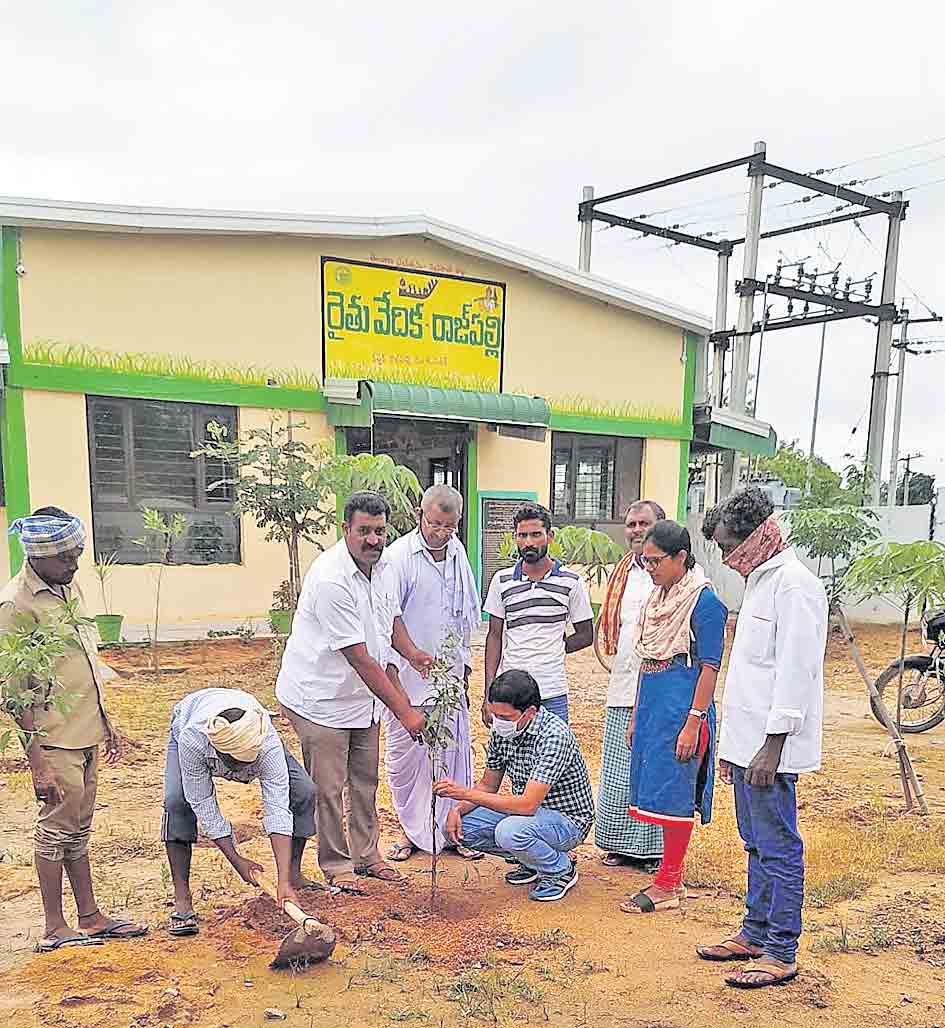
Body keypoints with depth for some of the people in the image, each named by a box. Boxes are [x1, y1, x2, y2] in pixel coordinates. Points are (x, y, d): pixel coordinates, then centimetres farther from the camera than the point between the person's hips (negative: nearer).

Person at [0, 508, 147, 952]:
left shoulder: (69, 587, 9)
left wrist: (105, 721, 20)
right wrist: (39, 762, -20)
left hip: (85, 733, 8)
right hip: (54, 740, -8)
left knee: (79, 828, 16)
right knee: (58, 828, 3)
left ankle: (90, 917, 27)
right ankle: (54, 930, 18)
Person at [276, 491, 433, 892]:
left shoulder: (382, 565, -2)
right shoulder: (330, 580, -29)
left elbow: (391, 617, 17)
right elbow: (360, 660, -29)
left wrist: (412, 653, -3)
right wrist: (404, 712, -27)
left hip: (362, 696, 8)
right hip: (320, 697, -8)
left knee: (364, 780, 17)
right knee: (329, 788, 4)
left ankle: (365, 855, 33)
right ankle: (336, 865, 22)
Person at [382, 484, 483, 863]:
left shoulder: (458, 552, 7)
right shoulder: (399, 555, -14)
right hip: (407, 677, -5)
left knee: (455, 752, 9)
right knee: (405, 754, 8)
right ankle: (411, 830, 26)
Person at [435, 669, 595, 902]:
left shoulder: (554, 735, -30)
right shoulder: (501, 730, -6)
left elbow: (527, 804, -34)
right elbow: (488, 785, 7)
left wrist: (466, 793, -33)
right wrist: (459, 809, -13)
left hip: (567, 819, -8)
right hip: (528, 810, 8)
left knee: (510, 832, -35)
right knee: (460, 825, -6)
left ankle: (562, 869, -4)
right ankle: (531, 859, 12)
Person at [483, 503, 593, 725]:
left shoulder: (571, 582, 0)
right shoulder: (501, 581, 4)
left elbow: (586, 635, 9)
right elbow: (494, 636, 6)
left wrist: (554, 649, -3)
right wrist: (489, 693, 1)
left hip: (553, 693, -1)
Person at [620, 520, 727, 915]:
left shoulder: (704, 601, -12)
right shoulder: (657, 597, 12)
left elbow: (709, 667, -14)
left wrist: (693, 722, -18)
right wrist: (636, 716, 18)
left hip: (681, 707, -9)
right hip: (653, 704, 9)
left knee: (673, 793, 0)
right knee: (657, 790, 14)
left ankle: (667, 886, 12)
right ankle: (672, 879, 26)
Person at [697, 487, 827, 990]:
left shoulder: (794, 585, -15)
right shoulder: (759, 581, 16)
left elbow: (796, 671, -21)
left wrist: (772, 746, -21)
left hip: (770, 749, -10)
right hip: (746, 743, 10)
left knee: (779, 850, 2)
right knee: (757, 846, 18)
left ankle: (781, 953, 13)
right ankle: (754, 934, 30)